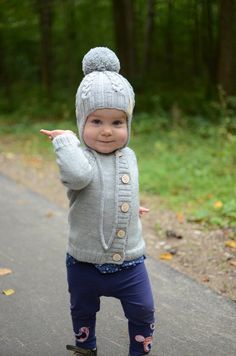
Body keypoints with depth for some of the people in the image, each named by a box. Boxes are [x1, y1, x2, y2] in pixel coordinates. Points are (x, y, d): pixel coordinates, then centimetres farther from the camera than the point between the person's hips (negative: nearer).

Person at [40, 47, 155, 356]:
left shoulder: (129, 157, 1)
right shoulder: (80, 157, -18)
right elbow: (78, 175, -43)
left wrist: (130, 208, 5)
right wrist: (66, 140, -32)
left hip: (129, 262, 3)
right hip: (86, 263, -3)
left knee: (143, 313, 12)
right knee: (83, 313, 22)